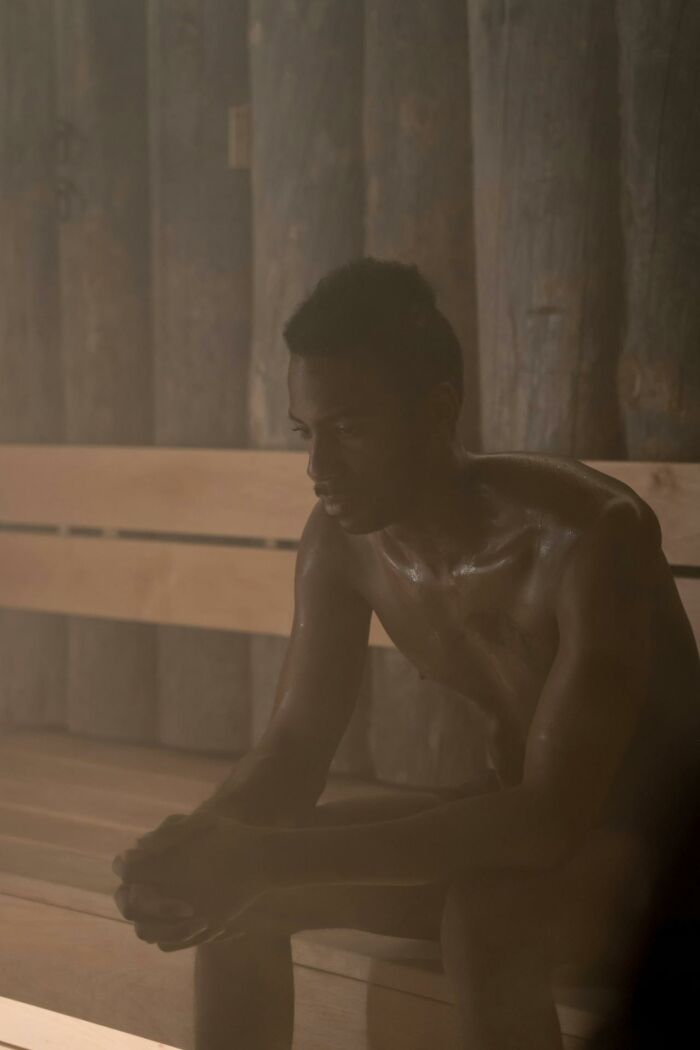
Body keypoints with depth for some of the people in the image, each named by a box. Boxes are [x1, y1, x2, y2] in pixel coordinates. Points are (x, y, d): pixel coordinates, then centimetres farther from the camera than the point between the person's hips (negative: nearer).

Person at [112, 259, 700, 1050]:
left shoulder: (592, 537, -31)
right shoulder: (343, 541, -9)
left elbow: (549, 822, -36)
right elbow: (295, 747, 0)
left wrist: (273, 857, -40)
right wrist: (206, 841, -25)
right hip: (515, 825, 7)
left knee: (484, 913, -37)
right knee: (237, 890, -7)